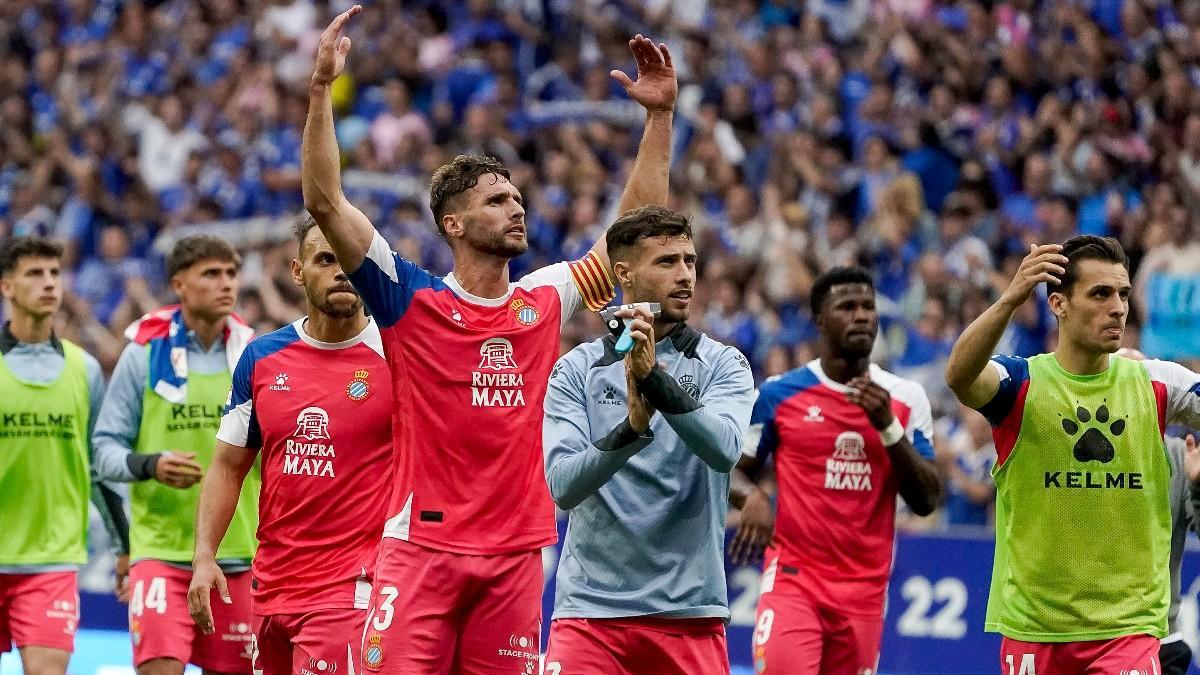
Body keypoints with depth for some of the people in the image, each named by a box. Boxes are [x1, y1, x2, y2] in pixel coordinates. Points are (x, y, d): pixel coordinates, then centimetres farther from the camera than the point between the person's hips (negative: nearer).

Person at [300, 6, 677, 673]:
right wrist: (322, 88, -15)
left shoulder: (545, 302, 11)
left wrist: (661, 114, 12)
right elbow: (325, 201, -9)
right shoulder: (411, 299, -1)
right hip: (422, 547, -3)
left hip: (516, 555, 4)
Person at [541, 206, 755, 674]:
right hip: (592, 605, 0)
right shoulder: (576, 370, 3)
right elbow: (563, 485, -9)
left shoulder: (723, 365, 3)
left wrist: (655, 377, -28)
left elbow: (724, 449, -16)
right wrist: (631, 428, -26)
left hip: (689, 612, 0)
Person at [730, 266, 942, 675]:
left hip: (865, 590, 3)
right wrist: (752, 496, -14)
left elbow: (926, 501, 2)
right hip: (792, 581, -3)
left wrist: (888, 426, -10)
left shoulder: (906, 398, 7)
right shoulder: (778, 394, 2)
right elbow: (734, 471, 10)